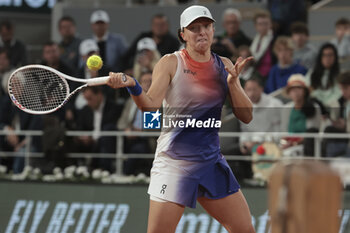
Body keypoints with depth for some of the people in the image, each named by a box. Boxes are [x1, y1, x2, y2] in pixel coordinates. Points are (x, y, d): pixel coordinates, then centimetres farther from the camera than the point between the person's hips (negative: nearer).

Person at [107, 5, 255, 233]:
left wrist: (233, 82, -10)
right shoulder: (171, 63, -4)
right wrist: (133, 86, -35)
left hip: (212, 161, 5)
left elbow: (246, 116, 5)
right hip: (174, 162, -4)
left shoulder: (223, 65, 8)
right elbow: (152, 107, -16)